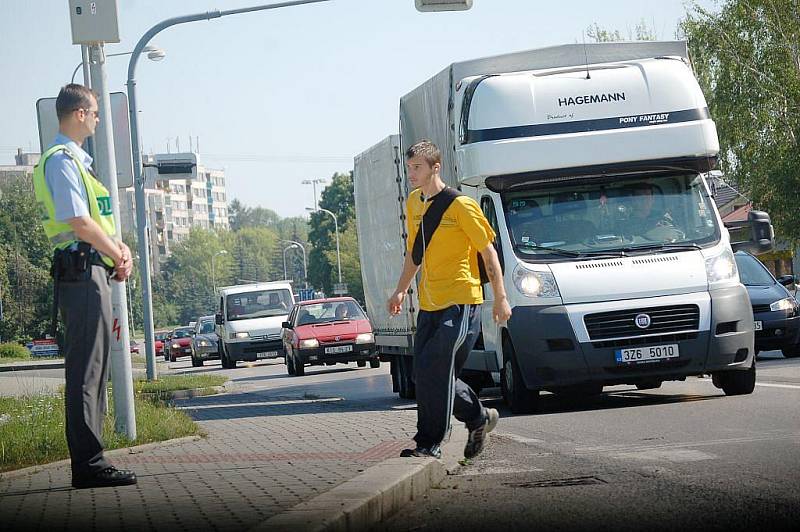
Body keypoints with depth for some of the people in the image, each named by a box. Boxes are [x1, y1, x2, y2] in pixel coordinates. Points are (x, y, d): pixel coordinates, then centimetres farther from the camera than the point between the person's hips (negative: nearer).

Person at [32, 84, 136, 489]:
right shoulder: (62, 160, -10)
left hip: (90, 276, 11)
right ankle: (88, 465, -12)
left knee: (91, 371, 12)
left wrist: (120, 249, 5)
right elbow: (79, 222, -18)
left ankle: (88, 460, 16)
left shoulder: (74, 161, 22)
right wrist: (119, 256, -6)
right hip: (83, 271, -11)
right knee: (87, 372, -11)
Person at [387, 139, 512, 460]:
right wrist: (401, 290, 21)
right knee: (427, 373, 4)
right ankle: (480, 418, 23)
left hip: (461, 302, -8)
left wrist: (500, 298, -5)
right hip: (429, 304, 8)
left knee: (433, 367, -15)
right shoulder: (414, 204, 12)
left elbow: (488, 251, -5)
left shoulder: (460, 206, -10)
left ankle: (430, 443, -8)